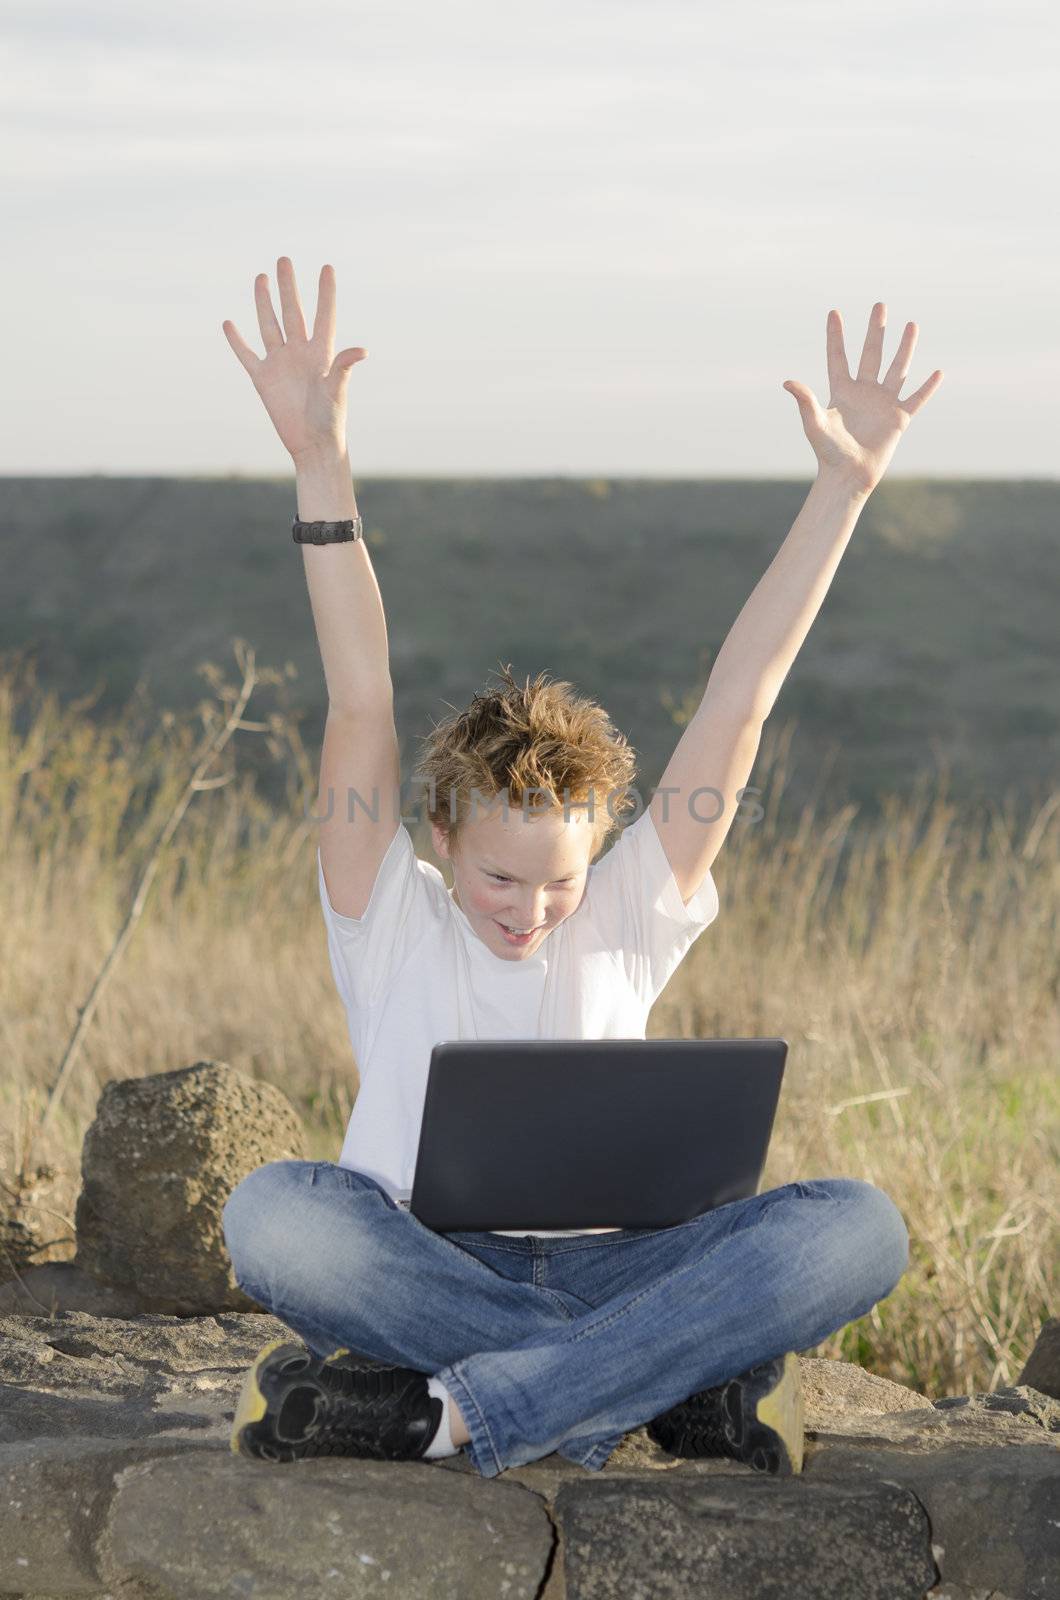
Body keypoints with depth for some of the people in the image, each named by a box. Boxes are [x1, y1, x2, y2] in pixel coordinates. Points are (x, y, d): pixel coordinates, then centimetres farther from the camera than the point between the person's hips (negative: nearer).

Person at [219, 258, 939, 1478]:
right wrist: (319, 468, -14)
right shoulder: (391, 924, 5)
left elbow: (738, 704, 5)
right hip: (419, 1264, -2)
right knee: (271, 1214, -35)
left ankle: (456, 1412, -33)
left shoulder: (628, 921, 10)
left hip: (603, 1263, 2)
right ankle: (680, 1381, -33)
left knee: (856, 1227, -26)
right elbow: (360, 704, -5)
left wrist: (845, 484, 2)